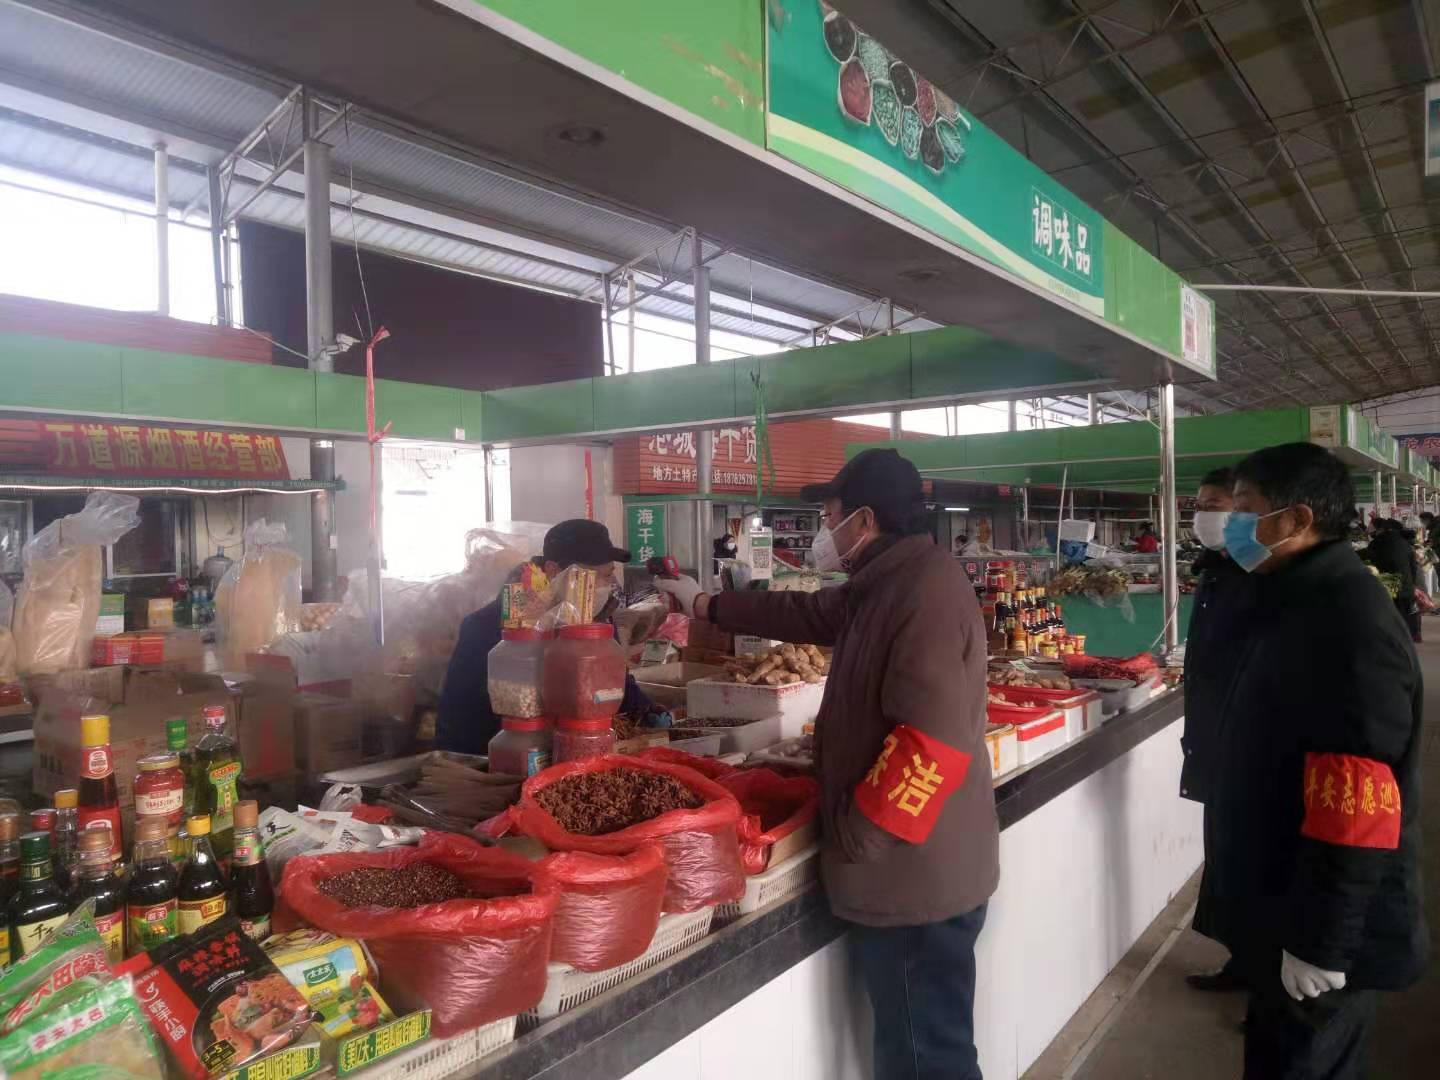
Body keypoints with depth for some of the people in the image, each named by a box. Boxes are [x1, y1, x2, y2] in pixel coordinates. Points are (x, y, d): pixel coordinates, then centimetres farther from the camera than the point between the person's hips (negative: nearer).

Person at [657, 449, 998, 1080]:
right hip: (911, 871, 9)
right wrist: (705, 605, 31)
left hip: (918, 874, -9)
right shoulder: (888, 585, 10)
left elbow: (932, 740, -29)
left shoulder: (927, 587, -22)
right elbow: (807, 613, 25)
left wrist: (859, 836, -21)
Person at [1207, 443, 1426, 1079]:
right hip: (1279, 901, 9)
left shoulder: (1348, 621, -26)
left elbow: (1354, 810, -29)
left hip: (1320, 929, -9)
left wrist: (1320, 943, -24)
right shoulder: (1298, 599, 6)